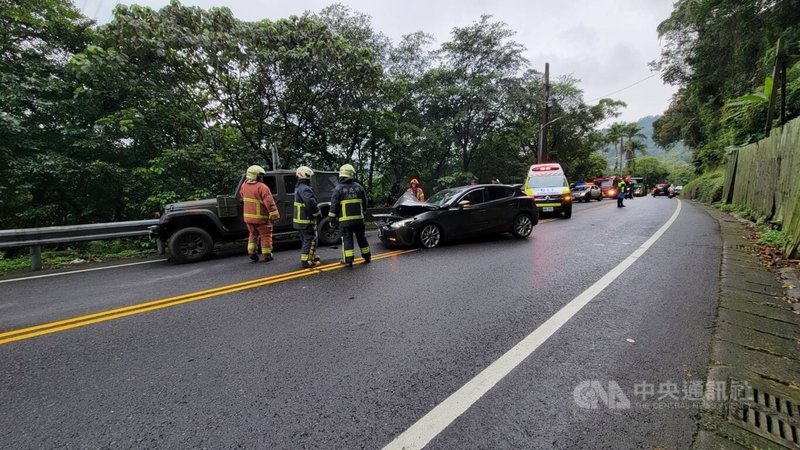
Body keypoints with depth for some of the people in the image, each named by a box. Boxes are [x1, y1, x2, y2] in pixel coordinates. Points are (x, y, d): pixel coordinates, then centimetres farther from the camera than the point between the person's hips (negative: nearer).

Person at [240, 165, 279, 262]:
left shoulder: (244, 185, 3)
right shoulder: (261, 187, -20)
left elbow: (241, 194, 25)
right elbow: (269, 202, -23)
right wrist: (275, 215, -20)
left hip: (248, 217, 6)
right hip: (260, 217, -6)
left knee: (253, 235, 21)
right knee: (265, 236, 7)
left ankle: (251, 253, 20)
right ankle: (267, 255, 12)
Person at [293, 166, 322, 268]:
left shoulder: (298, 187, 14)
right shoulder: (305, 189, -19)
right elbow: (311, 203, -30)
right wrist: (318, 214, -17)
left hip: (300, 220, 10)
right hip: (307, 220, -10)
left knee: (306, 240, 19)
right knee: (310, 240, -4)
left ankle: (312, 257, 32)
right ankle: (306, 261, -3)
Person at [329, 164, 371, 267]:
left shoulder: (338, 188, -7)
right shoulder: (358, 187, 5)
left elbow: (334, 205, -9)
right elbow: (364, 202, 12)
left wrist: (332, 218, -2)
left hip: (345, 220, -3)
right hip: (359, 218, 4)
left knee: (347, 239, 2)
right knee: (361, 237, 15)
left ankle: (348, 260, 0)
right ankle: (367, 256, 25)